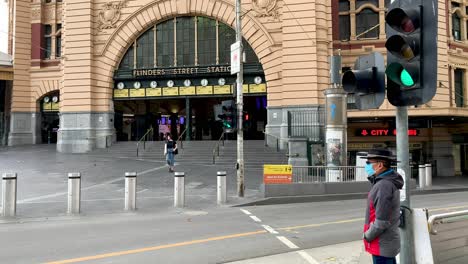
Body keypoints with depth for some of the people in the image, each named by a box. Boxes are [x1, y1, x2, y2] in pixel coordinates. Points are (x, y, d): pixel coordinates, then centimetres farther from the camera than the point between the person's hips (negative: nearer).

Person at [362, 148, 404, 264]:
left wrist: (367, 236, -12)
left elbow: (382, 221, -24)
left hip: (382, 245, -10)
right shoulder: (389, 181, 8)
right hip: (389, 242, 10)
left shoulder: (384, 185, -24)